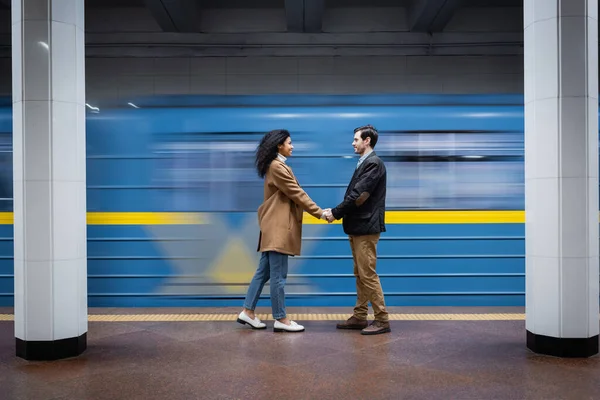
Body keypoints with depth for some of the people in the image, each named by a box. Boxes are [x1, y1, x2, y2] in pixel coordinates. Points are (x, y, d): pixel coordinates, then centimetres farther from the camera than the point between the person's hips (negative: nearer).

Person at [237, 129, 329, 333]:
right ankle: (281, 319, 5)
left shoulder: (277, 165, 18)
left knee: (264, 271, 12)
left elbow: (294, 194, 16)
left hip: (276, 226, 10)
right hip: (278, 227, -10)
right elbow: (297, 194, -15)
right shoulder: (277, 167, -14)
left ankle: (248, 312, 18)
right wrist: (320, 213, -11)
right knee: (278, 275, -3)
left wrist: (317, 210, 8)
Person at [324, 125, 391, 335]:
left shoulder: (373, 163, -13)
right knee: (360, 275, 13)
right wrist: (337, 211, 2)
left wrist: (336, 213, -11)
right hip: (357, 227, 10)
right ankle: (359, 317, 20)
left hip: (366, 227, -10)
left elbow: (359, 196, -19)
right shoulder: (363, 163, 16)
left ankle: (382, 320, 3)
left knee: (368, 275, -5)